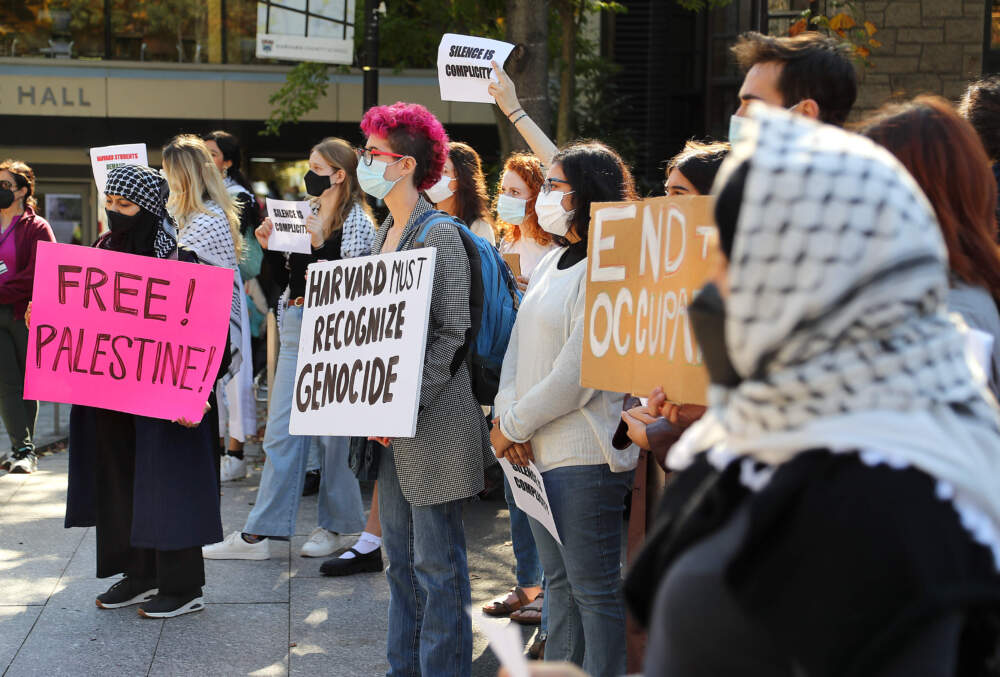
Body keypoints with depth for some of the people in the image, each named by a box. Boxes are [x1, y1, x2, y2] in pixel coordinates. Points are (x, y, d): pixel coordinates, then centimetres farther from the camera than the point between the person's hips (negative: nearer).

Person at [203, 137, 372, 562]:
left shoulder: (357, 220, -7)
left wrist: (321, 247, -23)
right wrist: (269, 247, 1)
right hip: (296, 326, 7)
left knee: (335, 430, 2)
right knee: (281, 429, 5)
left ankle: (333, 525, 16)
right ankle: (259, 533, 7)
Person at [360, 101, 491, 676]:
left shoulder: (441, 235, -11)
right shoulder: (383, 235, 14)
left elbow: (452, 333, -16)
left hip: (434, 423, -8)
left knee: (437, 563, -1)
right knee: (401, 558, 15)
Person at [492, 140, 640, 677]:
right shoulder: (552, 263, 14)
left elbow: (575, 379, -19)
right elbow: (519, 345, 12)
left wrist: (512, 426, -11)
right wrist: (507, 414, -5)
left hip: (585, 458, -9)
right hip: (539, 452, 9)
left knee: (594, 590, 0)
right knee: (559, 582, 18)